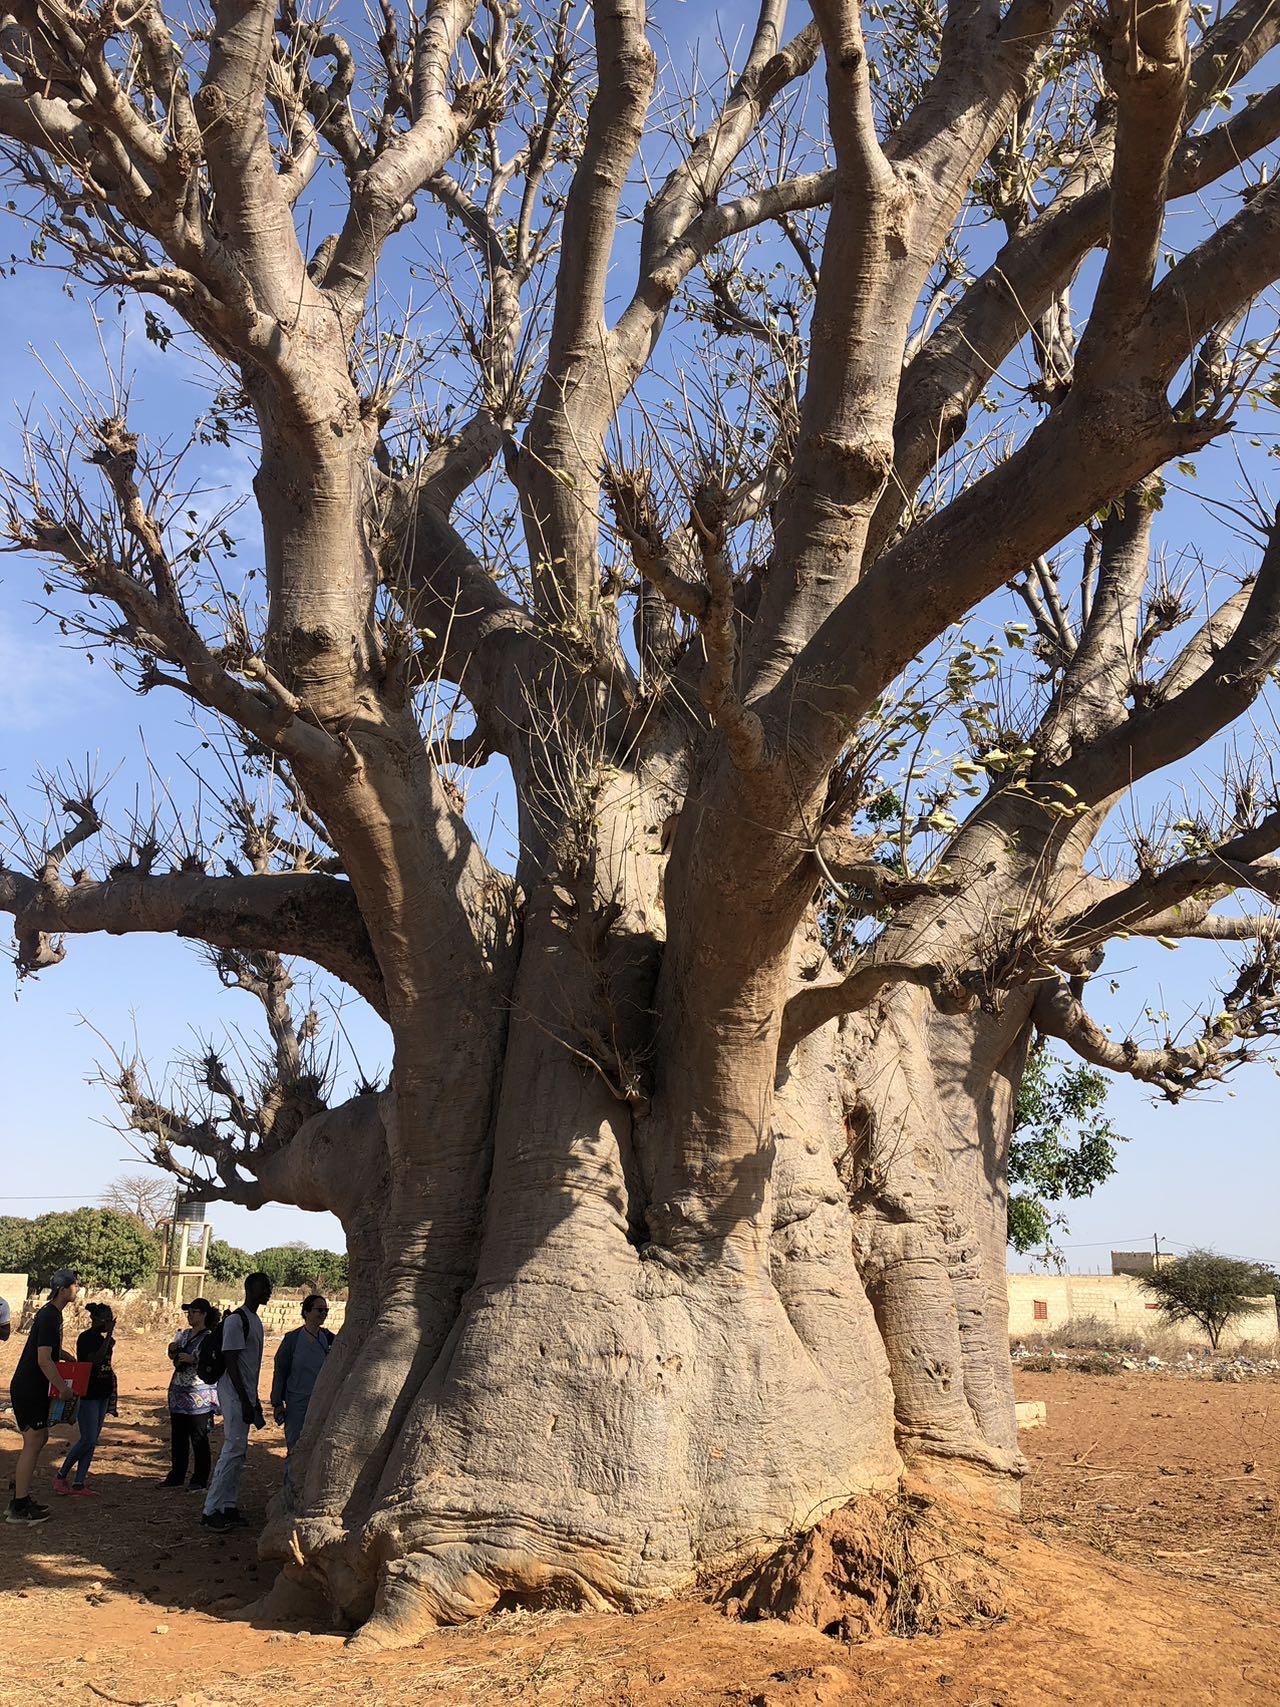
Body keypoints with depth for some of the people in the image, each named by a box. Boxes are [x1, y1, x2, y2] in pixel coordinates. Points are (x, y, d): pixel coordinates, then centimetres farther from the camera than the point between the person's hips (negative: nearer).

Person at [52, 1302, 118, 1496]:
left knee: (92, 1441, 7)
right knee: (88, 1440, -9)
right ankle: (61, 1476, 6)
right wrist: (108, 1336, -24)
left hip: (101, 1394, 9)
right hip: (87, 1395, -9)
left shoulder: (100, 1338, 12)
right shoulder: (86, 1338, -13)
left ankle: (79, 1483, 10)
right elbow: (95, 1360, -26)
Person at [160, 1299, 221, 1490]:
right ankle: (177, 1475, 21)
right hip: (179, 1391, 7)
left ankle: (200, 1479, 7)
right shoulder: (183, 1334, 12)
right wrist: (173, 1351, 2)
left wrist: (192, 1359, -21)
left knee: (199, 1438, -1)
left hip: (199, 1394, -7)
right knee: (177, 1436, 11)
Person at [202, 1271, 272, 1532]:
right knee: (233, 1450, -9)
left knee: (239, 1452, 12)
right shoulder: (236, 1320, -15)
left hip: (246, 1393, 10)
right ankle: (211, 1510, -5)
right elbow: (231, 1363, -19)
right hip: (235, 1394, -10)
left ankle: (229, 1506, 18)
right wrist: (245, 1401, -21)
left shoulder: (255, 1320, 15)